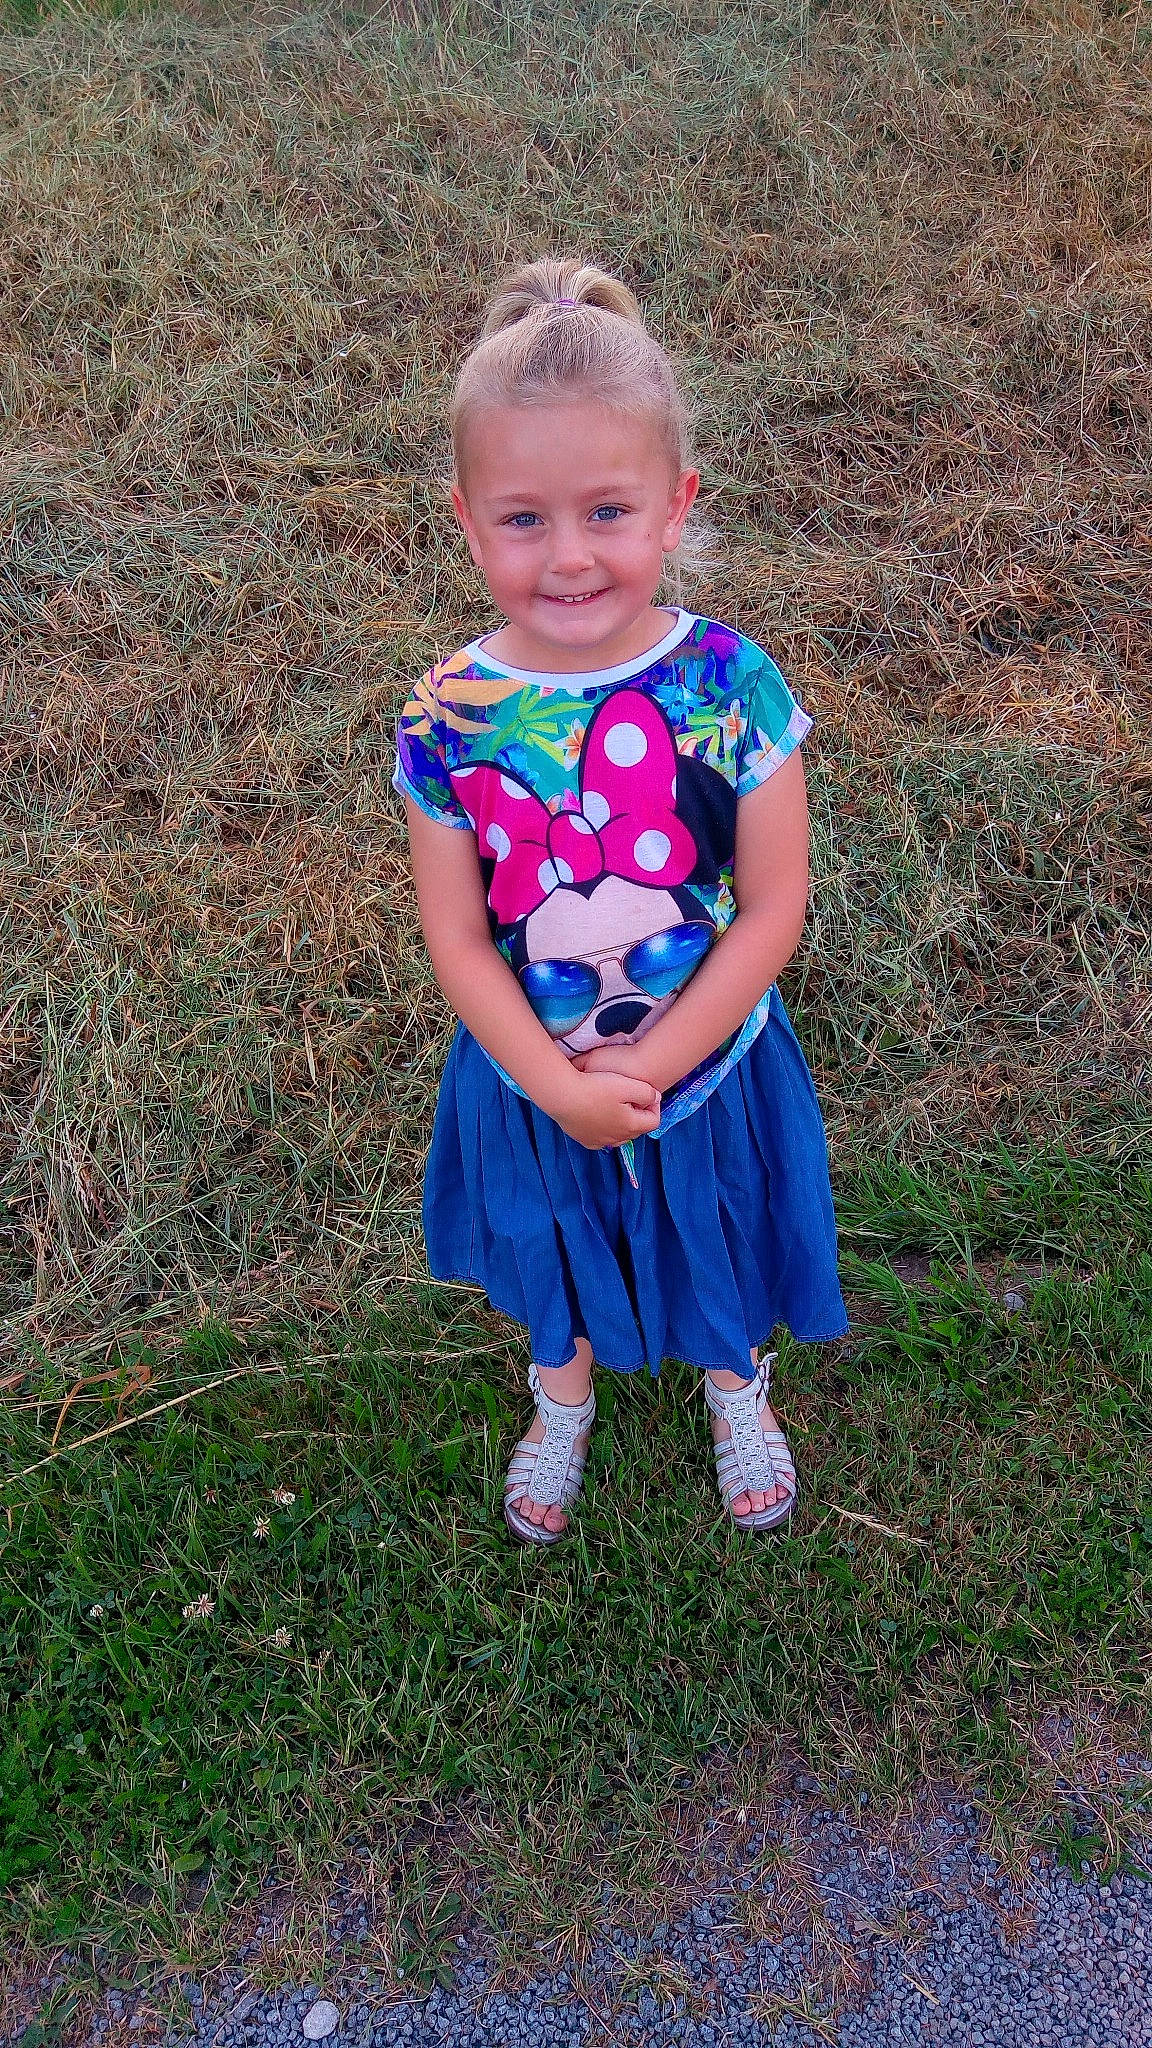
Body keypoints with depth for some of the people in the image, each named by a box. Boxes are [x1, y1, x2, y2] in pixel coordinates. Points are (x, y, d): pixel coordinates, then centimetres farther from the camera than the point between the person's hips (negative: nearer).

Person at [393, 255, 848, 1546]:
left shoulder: (730, 687, -23)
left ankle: (735, 1387, 63)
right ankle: (562, 1401, 63)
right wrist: (564, 1087, -20)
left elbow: (773, 911, -17)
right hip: (530, 1078, 1)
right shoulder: (447, 717, -20)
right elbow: (458, 940, -13)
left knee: (720, 1250, 27)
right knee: (554, 1256, 28)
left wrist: (648, 1066, -19)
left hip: (709, 1062, 0)